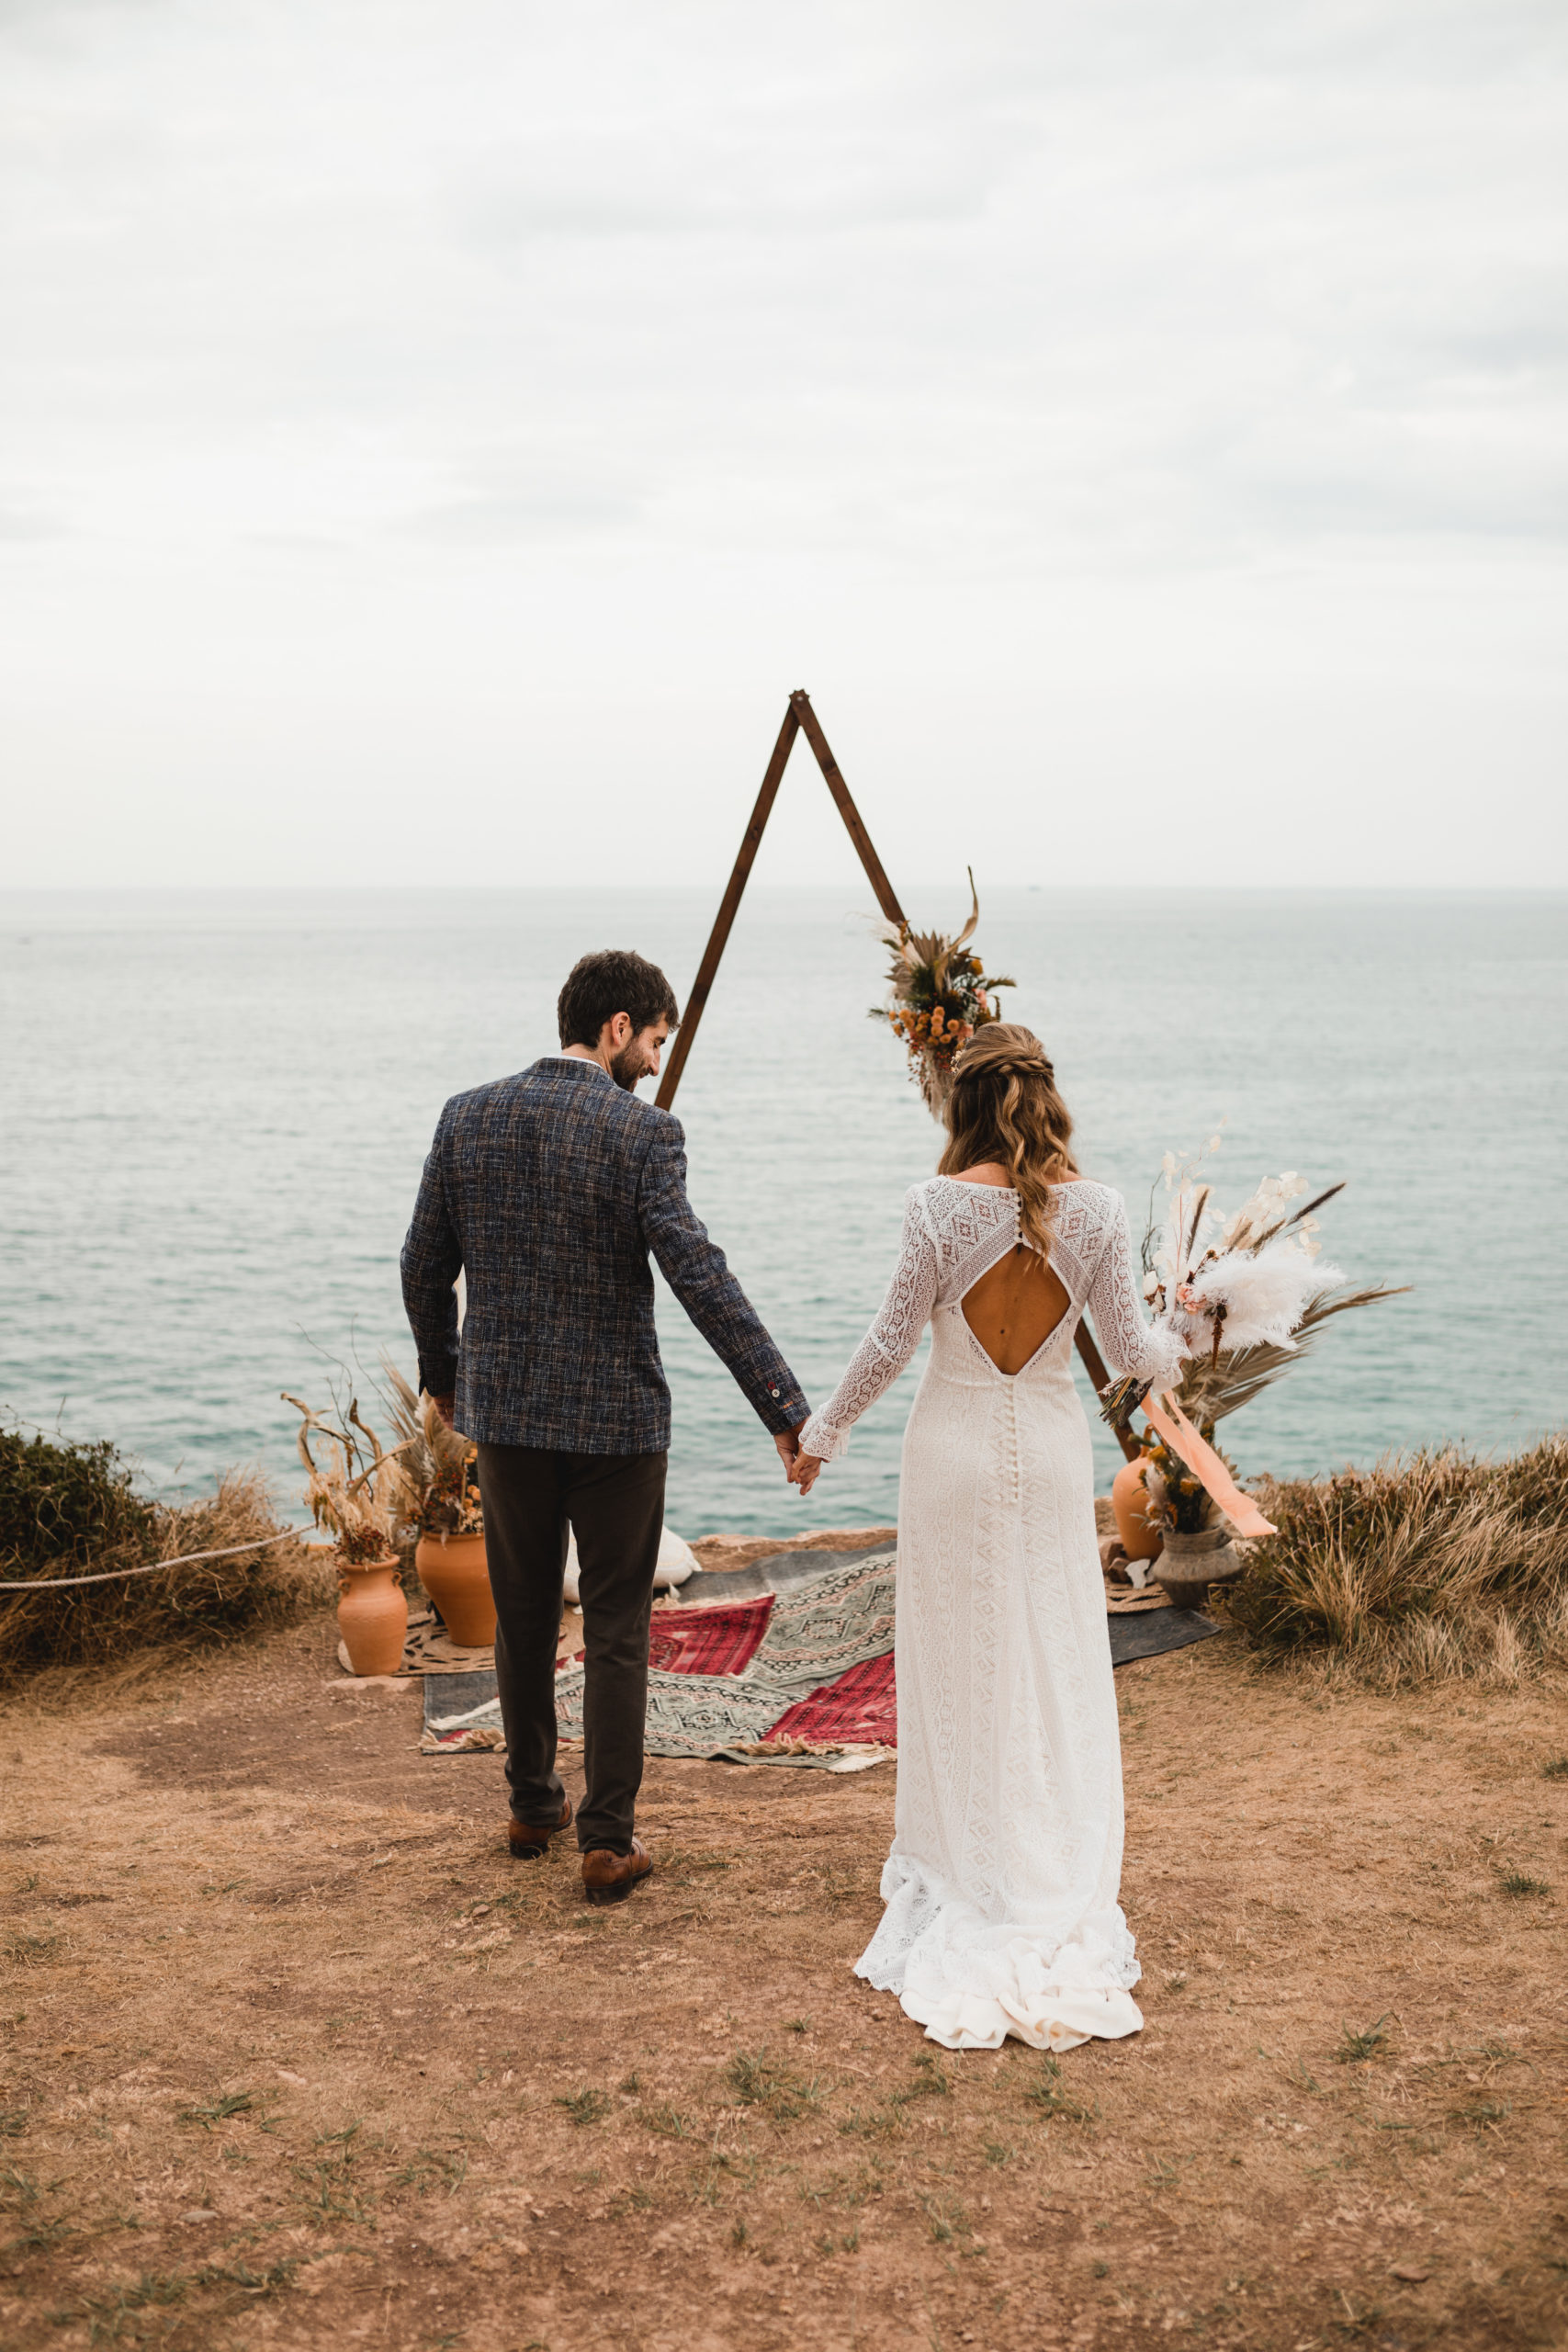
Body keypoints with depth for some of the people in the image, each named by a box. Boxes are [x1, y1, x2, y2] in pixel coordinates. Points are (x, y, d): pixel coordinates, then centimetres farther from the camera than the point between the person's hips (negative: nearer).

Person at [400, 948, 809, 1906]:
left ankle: (534, 1805, 34)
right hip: (615, 1414, -4)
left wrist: (443, 1376, 23)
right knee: (617, 1633, 6)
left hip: (505, 1408, 4)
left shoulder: (467, 1117, 1)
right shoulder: (641, 1132, -13)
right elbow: (700, 1277, -20)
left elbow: (424, 1270, 7)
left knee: (524, 1619, 19)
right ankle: (609, 1841, 9)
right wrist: (786, 1407, -20)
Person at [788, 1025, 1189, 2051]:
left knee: (956, 1670, 11)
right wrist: (1177, 1351, 23)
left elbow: (892, 1341, -8)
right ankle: (1063, 1897, 16)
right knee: (1057, 1674, 10)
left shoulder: (939, 1204, -13)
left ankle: (960, 1885, 21)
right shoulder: (1096, 1208, -8)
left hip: (955, 1452, -1)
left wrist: (824, 1429, 6)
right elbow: (1128, 1344, -1)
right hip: (1052, 1456, 1)